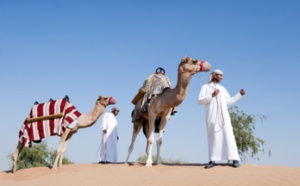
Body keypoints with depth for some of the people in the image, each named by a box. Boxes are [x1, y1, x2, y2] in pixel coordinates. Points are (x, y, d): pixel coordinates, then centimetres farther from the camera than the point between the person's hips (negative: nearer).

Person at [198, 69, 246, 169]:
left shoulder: (222, 88, 22)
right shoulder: (205, 87, 8)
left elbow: (229, 101, 23)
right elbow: (200, 101, -3)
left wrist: (240, 94, 19)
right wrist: (212, 95, -13)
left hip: (223, 116, 3)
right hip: (212, 117, -3)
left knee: (228, 136, -7)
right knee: (213, 137, -6)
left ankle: (235, 159, -11)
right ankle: (212, 160, -2)